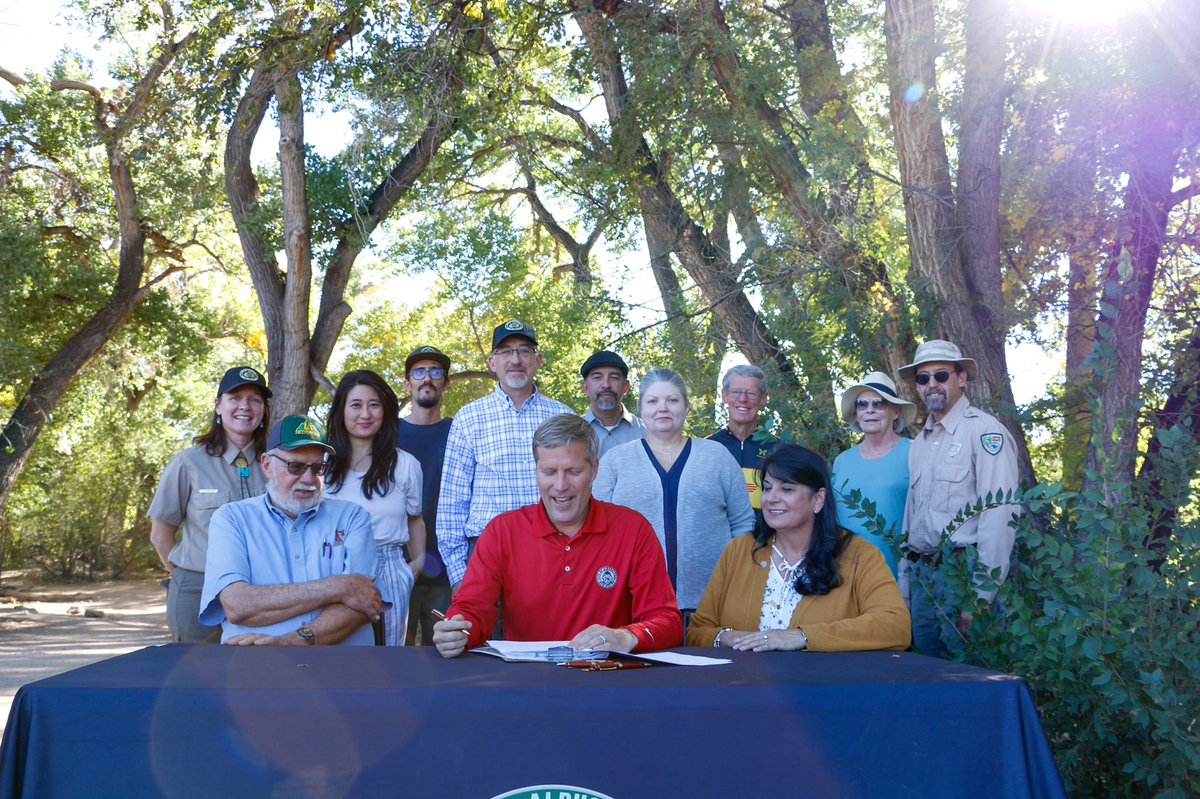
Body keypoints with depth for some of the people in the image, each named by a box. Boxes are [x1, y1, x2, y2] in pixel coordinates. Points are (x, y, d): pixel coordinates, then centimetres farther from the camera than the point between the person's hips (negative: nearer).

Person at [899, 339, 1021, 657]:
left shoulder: (985, 431, -10)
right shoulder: (920, 442, 16)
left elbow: (999, 516, -17)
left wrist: (982, 595, -19)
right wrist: (904, 582, 16)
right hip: (921, 576, 7)